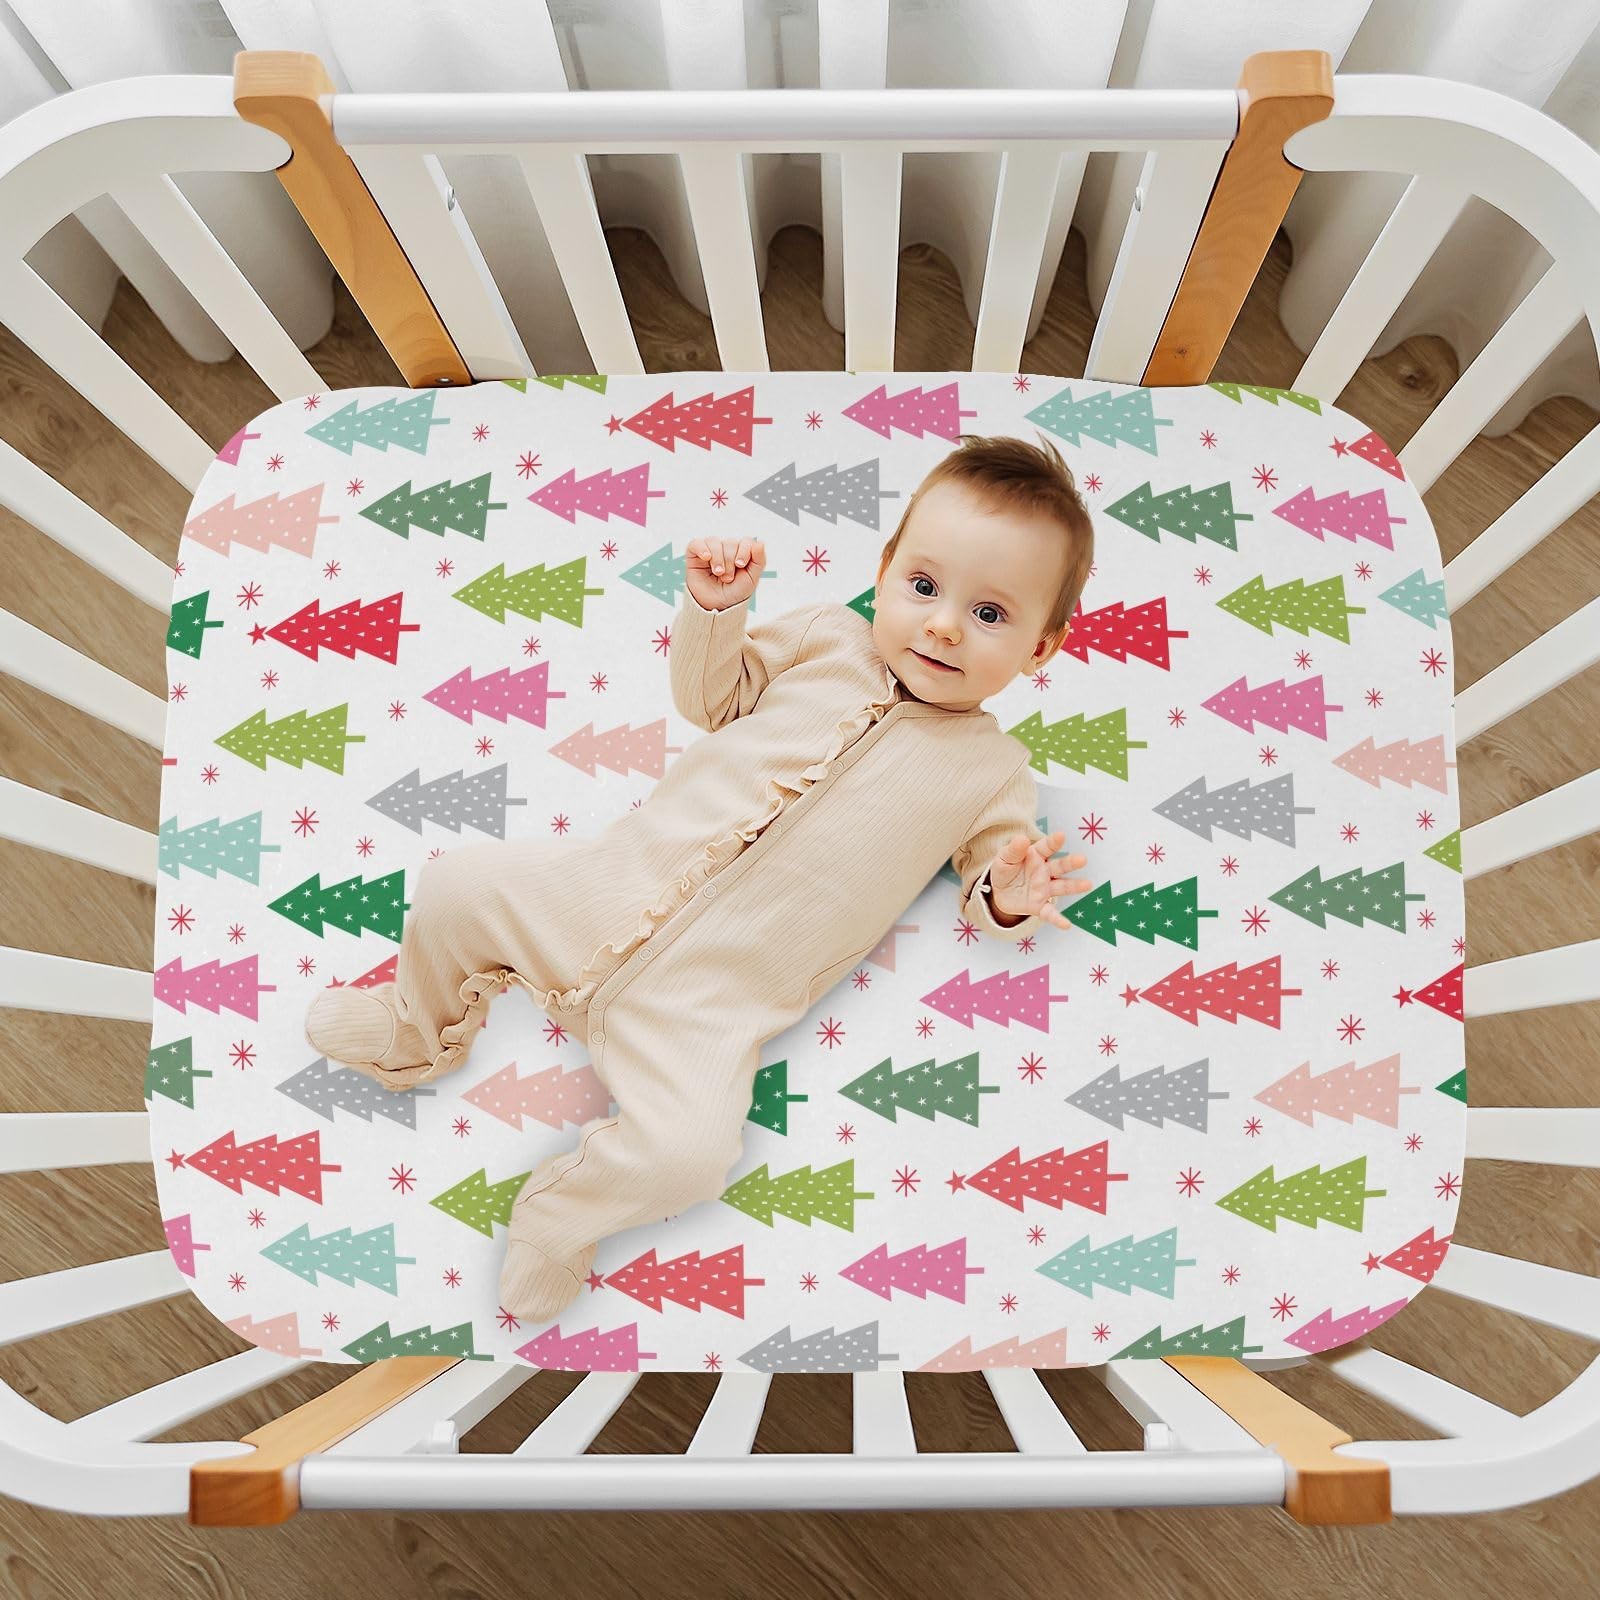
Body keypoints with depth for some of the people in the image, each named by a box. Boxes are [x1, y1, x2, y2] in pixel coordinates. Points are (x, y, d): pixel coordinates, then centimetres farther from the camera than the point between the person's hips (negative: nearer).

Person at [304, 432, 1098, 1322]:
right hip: (611, 887, 3)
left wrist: (1007, 900, -17)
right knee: (454, 890, 0)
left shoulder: (993, 771, 2)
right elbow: (709, 698, 17)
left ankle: (560, 1221, 9)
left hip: (712, 1000, -3)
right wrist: (715, 607, 0)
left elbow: (995, 876, 6)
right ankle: (419, 1032, 33)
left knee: (690, 1152, -24)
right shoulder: (829, 637, 7)